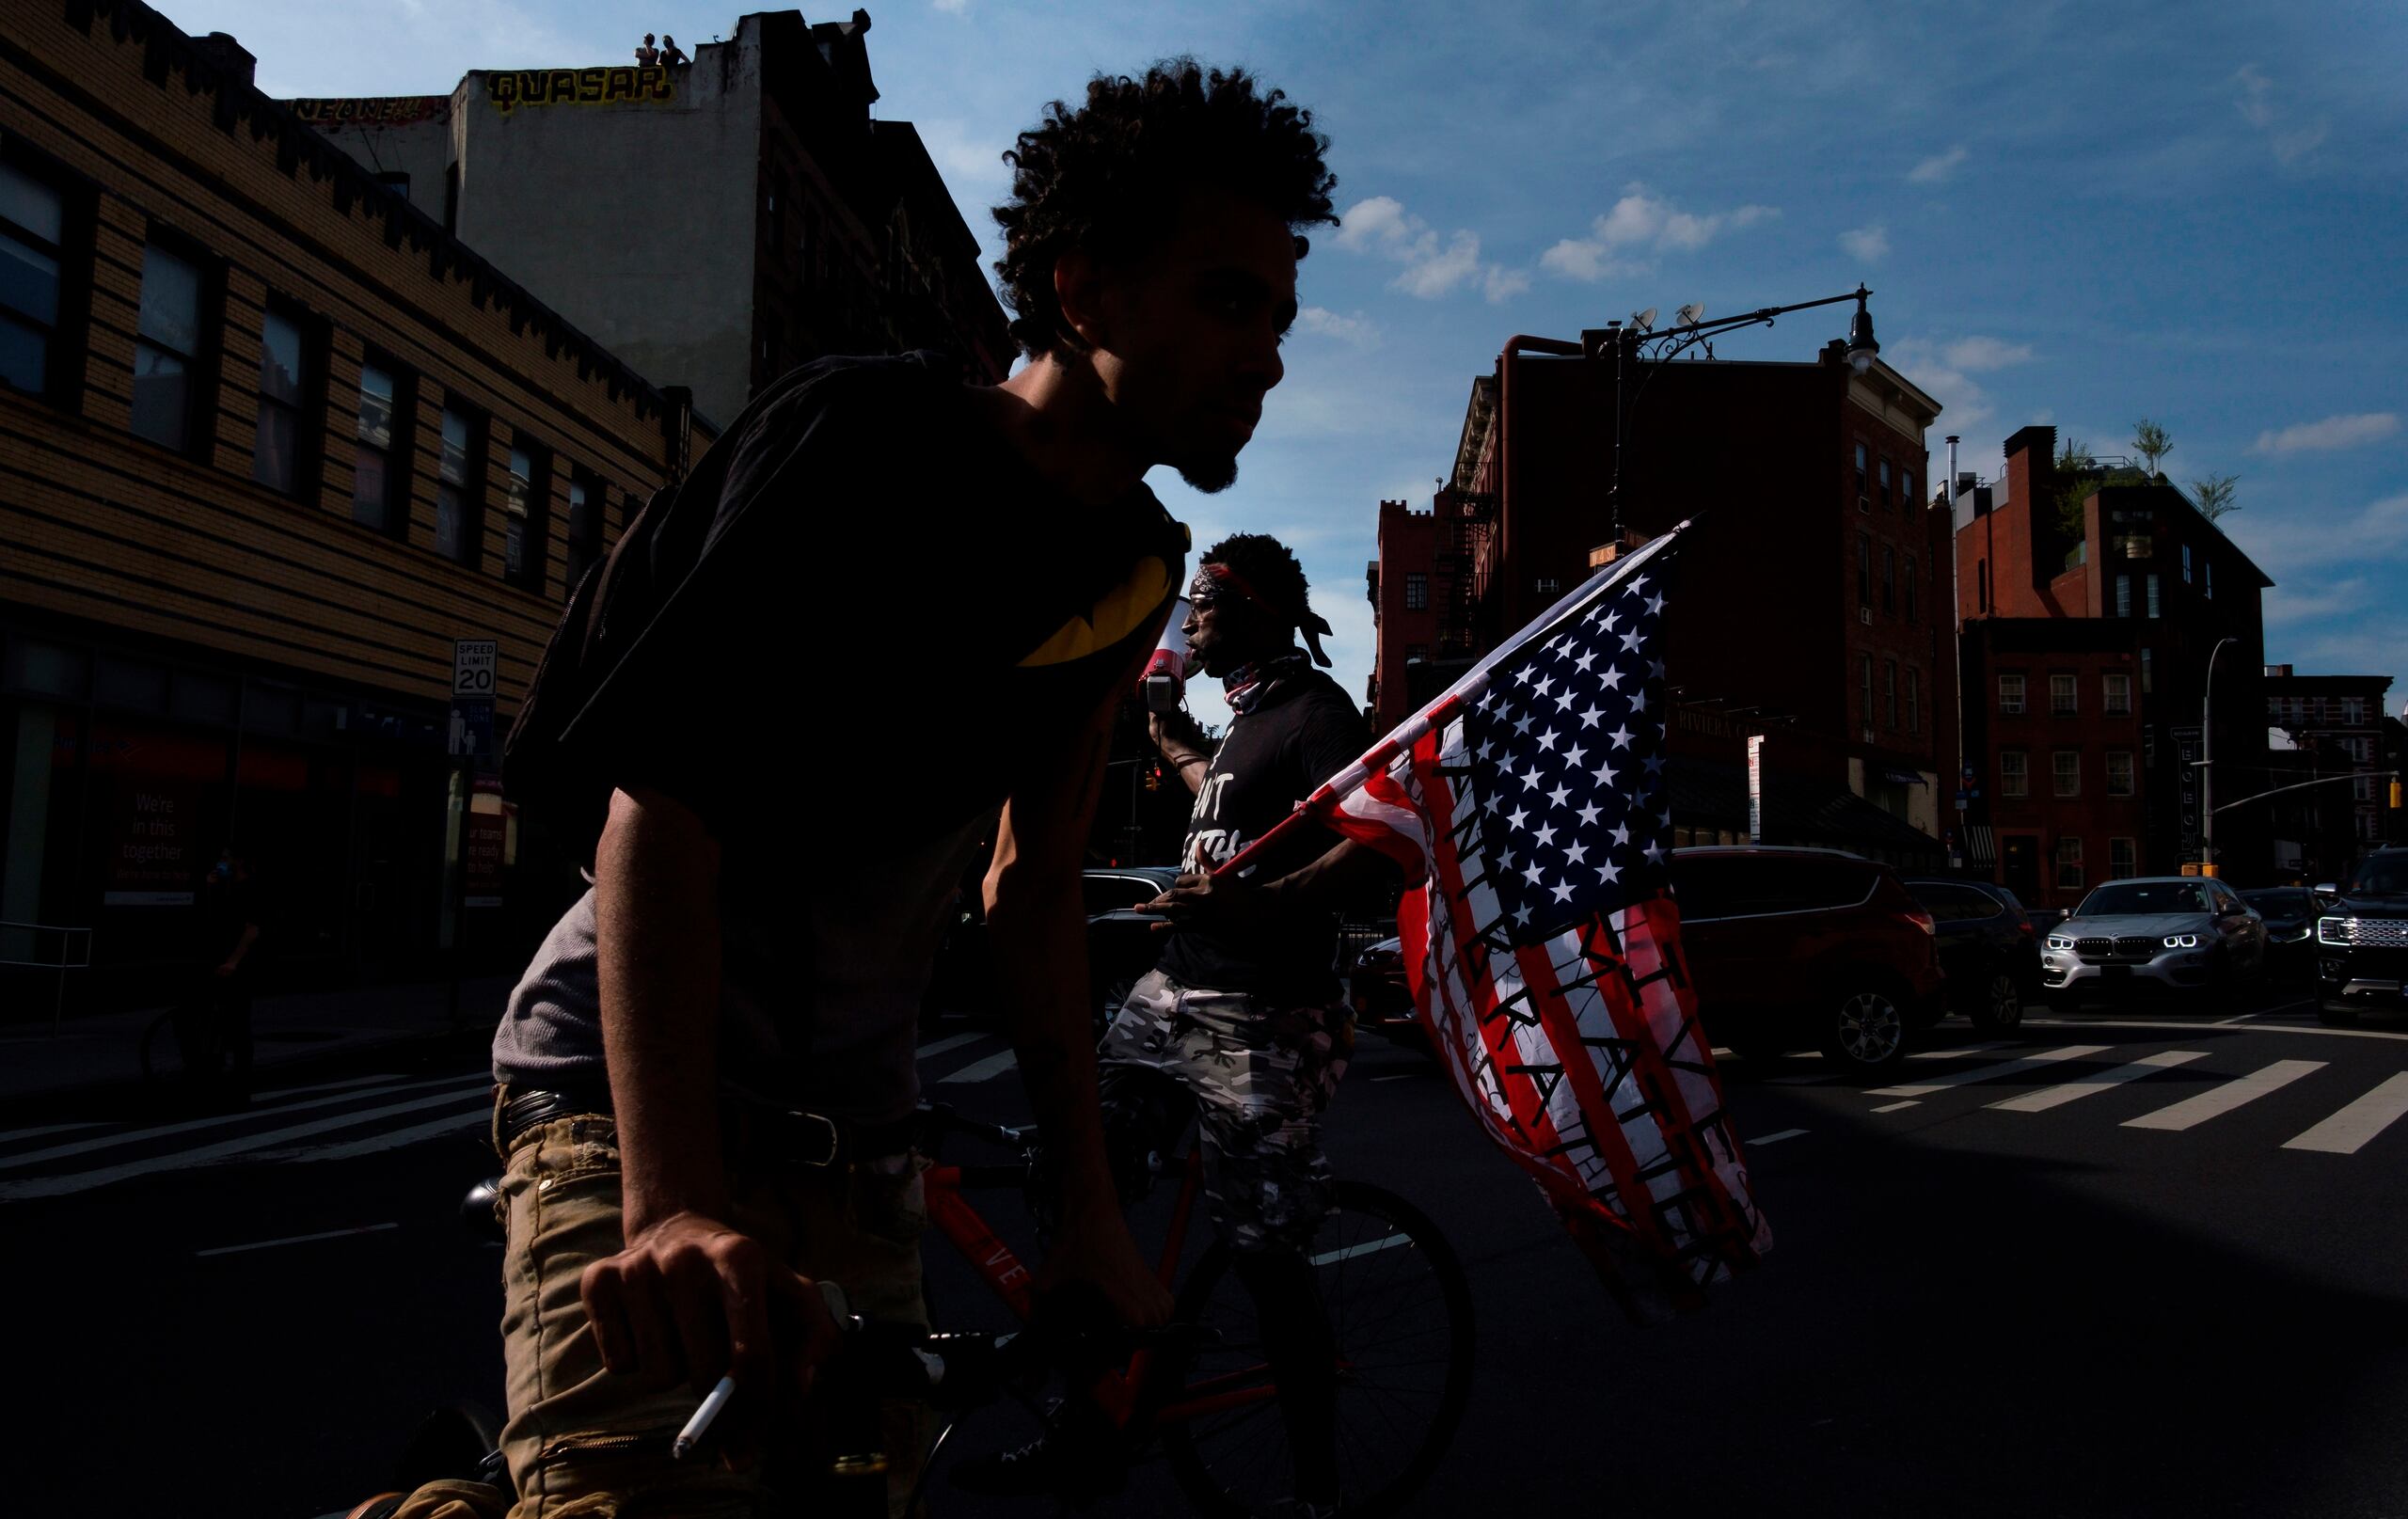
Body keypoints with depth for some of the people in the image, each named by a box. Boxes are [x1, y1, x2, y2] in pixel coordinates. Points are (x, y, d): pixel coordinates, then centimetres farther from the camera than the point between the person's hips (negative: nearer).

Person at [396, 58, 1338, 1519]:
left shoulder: (1142, 571, 4)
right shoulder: (872, 440, -16)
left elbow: (1036, 884, 8)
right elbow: (664, 806, -23)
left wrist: (1093, 1212, 7)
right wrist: (676, 1200, -35)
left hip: (854, 1133, 7)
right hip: (637, 1085, -7)